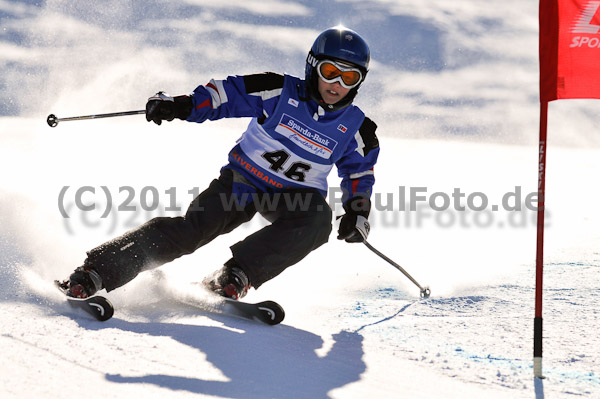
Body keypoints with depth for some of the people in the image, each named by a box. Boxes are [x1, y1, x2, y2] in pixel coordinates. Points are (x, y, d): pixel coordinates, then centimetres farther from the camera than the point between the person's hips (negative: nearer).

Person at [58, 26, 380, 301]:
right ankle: (94, 272, -26)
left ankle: (235, 276, -36)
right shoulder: (280, 92, -11)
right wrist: (179, 106, -22)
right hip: (244, 177, -2)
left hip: (296, 195, 2)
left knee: (318, 219, -33)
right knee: (193, 228, -22)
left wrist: (357, 213, -3)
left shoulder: (356, 129, -4)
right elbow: (225, 93, -9)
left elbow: (360, 173, 12)